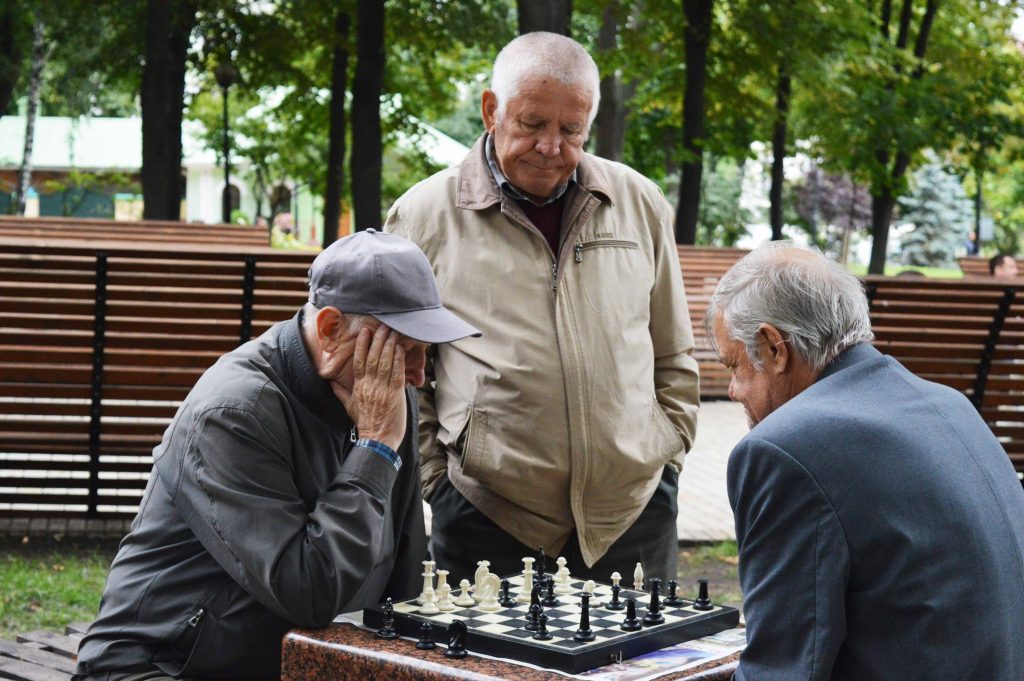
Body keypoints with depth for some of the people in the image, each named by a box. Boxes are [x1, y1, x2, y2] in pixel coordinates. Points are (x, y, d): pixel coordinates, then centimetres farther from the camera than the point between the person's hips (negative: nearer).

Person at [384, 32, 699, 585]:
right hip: (485, 517, -2)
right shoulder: (424, 217, 1)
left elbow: (674, 359, 17)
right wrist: (435, 476, 1)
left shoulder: (640, 204, 9)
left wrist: (666, 453, 9)